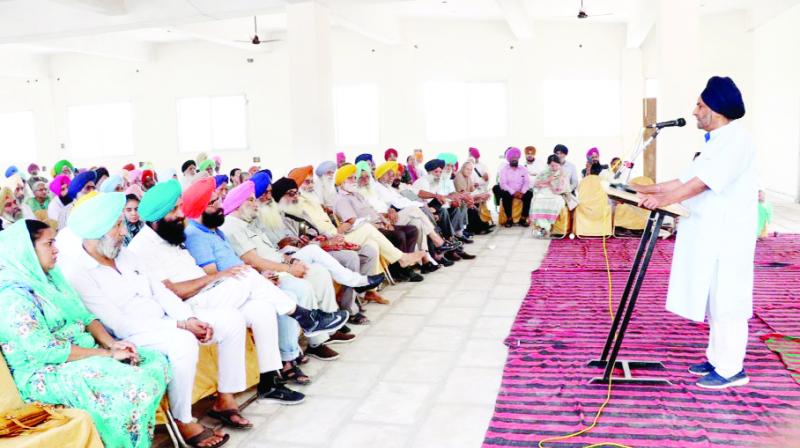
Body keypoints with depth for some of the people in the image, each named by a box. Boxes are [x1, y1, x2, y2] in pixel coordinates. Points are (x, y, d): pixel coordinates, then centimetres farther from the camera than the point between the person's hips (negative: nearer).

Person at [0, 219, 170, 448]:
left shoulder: (47, 278, 11)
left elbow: (84, 316, 11)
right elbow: (47, 351, -23)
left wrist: (111, 343, -8)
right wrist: (107, 353, -20)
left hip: (82, 354, 9)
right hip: (46, 374, -9)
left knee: (156, 361, -6)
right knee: (132, 386, -28)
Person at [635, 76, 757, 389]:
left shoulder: (736, 139, -13)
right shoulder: (716, 141, 17)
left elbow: (704, 182, -23)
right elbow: (686, 179, 16)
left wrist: (664, 200, -27)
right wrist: (648, 190, 13)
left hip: (728, 235, -9)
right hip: (708, 233, 9)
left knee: (726, 300, -4)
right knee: (713, 298, 13)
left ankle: (731, 369, 4)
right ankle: (718, 358, 23)